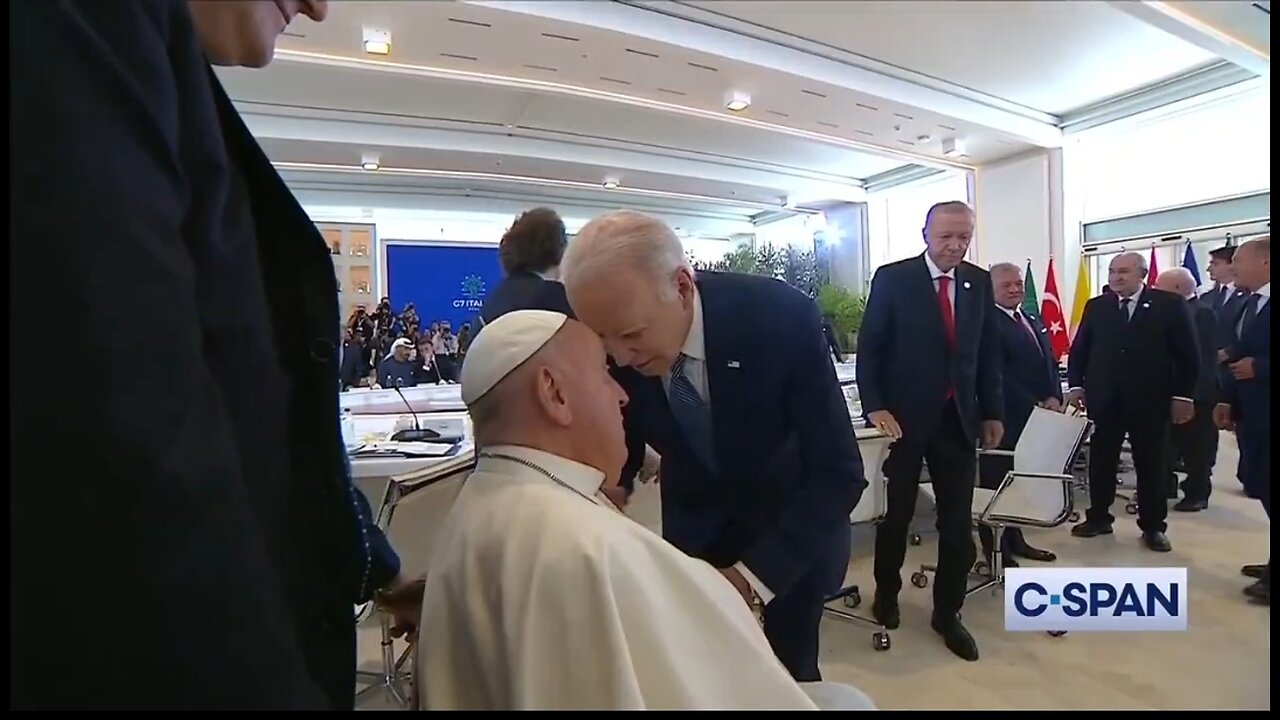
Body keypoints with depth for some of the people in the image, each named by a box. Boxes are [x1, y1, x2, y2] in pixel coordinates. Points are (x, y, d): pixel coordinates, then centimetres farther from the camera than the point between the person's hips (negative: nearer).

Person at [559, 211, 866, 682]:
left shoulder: (784, 317, -32)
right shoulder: (612, 349, -23)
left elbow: (839, 472, -28)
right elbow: (619, 450, -5)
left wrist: (751, 576, -37)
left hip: (795, 513, -1)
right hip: (695, 519, 2)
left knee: (790, 670, 12)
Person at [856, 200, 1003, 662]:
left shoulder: (979, 282, 7)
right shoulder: (892, 278, -6)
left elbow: (988, 350, 11)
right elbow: (869, 347, -7)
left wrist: (992, 411, 9)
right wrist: (875, 406, -16)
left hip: (959, 419, 4)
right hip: (905, 417, -3)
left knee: (958, 521, 7)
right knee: (897, 514, 11)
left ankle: (947, 613, 24)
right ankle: (886, 594, 34)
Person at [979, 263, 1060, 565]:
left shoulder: (1034, 322, 18)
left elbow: (1050, 363, 15)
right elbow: (997, 375, -17)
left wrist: (1053, 398, -2)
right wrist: (1034, 405, -17)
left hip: (1035, 417, 8)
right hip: (1005, 418, -8)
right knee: (997, 482, 2)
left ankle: (1015, 539, 27)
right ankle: (996, 550, 11)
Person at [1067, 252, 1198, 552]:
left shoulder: (1170, 304, -1)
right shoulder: (1095, 307, 6)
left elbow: (1187, 353, -1)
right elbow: (1079, 349, 8)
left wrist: (1183, 395, -6)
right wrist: (1076, 385, -1)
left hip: (1151, 400, -2)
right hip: (1104, 399, 2)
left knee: (1151, 465, 9)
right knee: (1100, 461, 8)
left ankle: (1153, 527, 20)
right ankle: (1099, 518, 21)